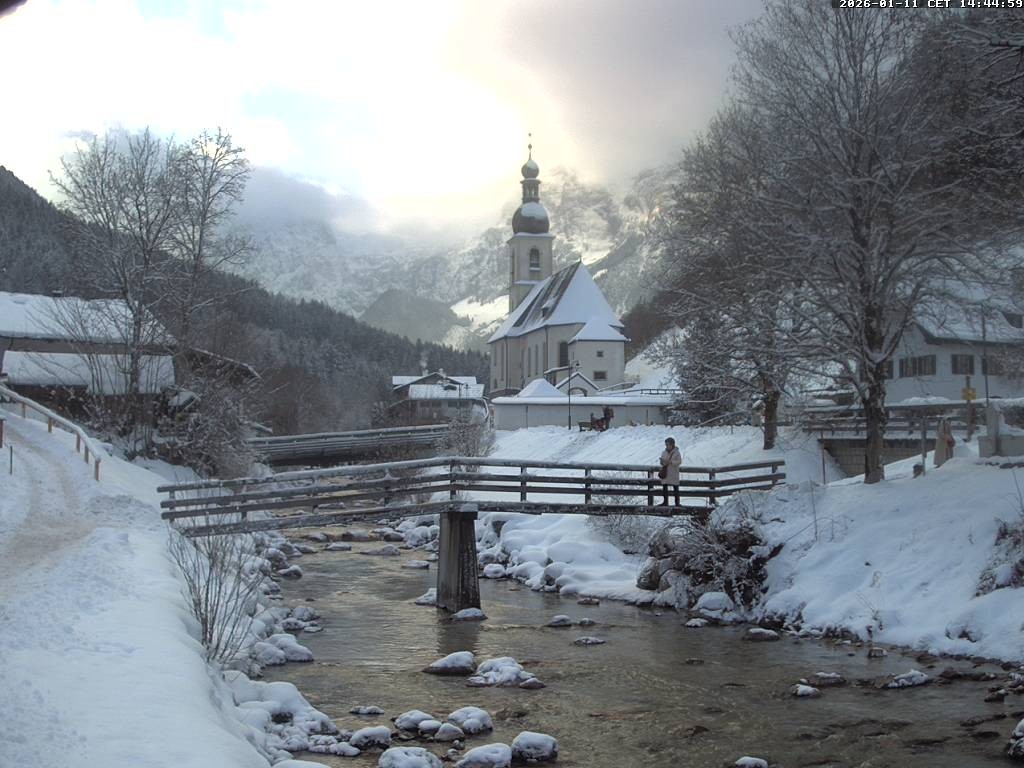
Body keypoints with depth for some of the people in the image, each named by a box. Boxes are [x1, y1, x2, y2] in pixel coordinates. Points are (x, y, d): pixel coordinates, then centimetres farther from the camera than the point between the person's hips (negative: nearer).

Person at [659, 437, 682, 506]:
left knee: (676, 487, 4)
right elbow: (662, 461, 13)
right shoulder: (664, 452, 6)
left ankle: (677, 502, 12)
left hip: (673, 473, -4)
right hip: (665, 472, 4)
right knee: (664, 487, 5)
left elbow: (679, 461, -13)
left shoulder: (676, 453, -7)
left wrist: (670, 462, -23)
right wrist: (662, 462, -12)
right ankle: (665, 502, 15)